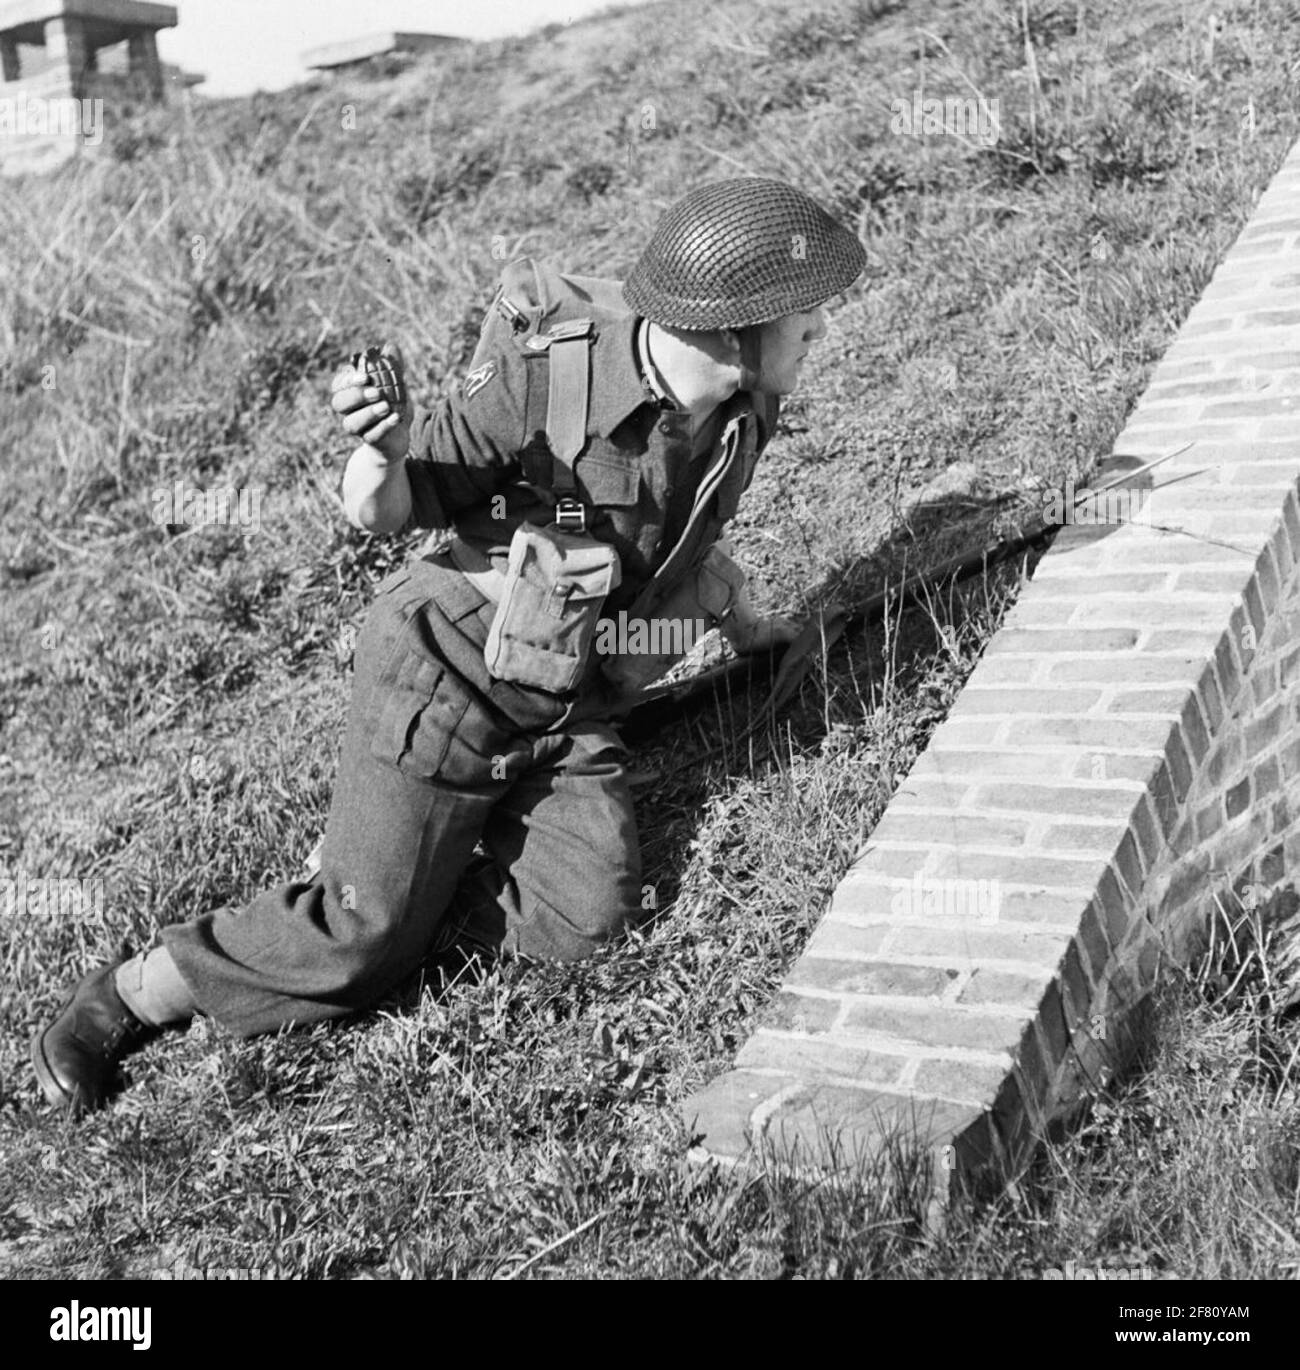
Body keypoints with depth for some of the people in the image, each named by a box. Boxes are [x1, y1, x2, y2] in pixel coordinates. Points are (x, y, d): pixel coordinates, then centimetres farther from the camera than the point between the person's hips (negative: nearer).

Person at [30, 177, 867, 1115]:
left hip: (571, 704, 6)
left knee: (590, 916, -13)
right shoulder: (547, 380, -21)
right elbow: (381, 514, -15)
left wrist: (746, 628, 35)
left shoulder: (743, 416, -1)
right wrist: (384, 455, -38)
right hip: (447, 676, -6)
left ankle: (412, 885, 8)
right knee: (354, 945, -8)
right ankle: (139, 992, 13)